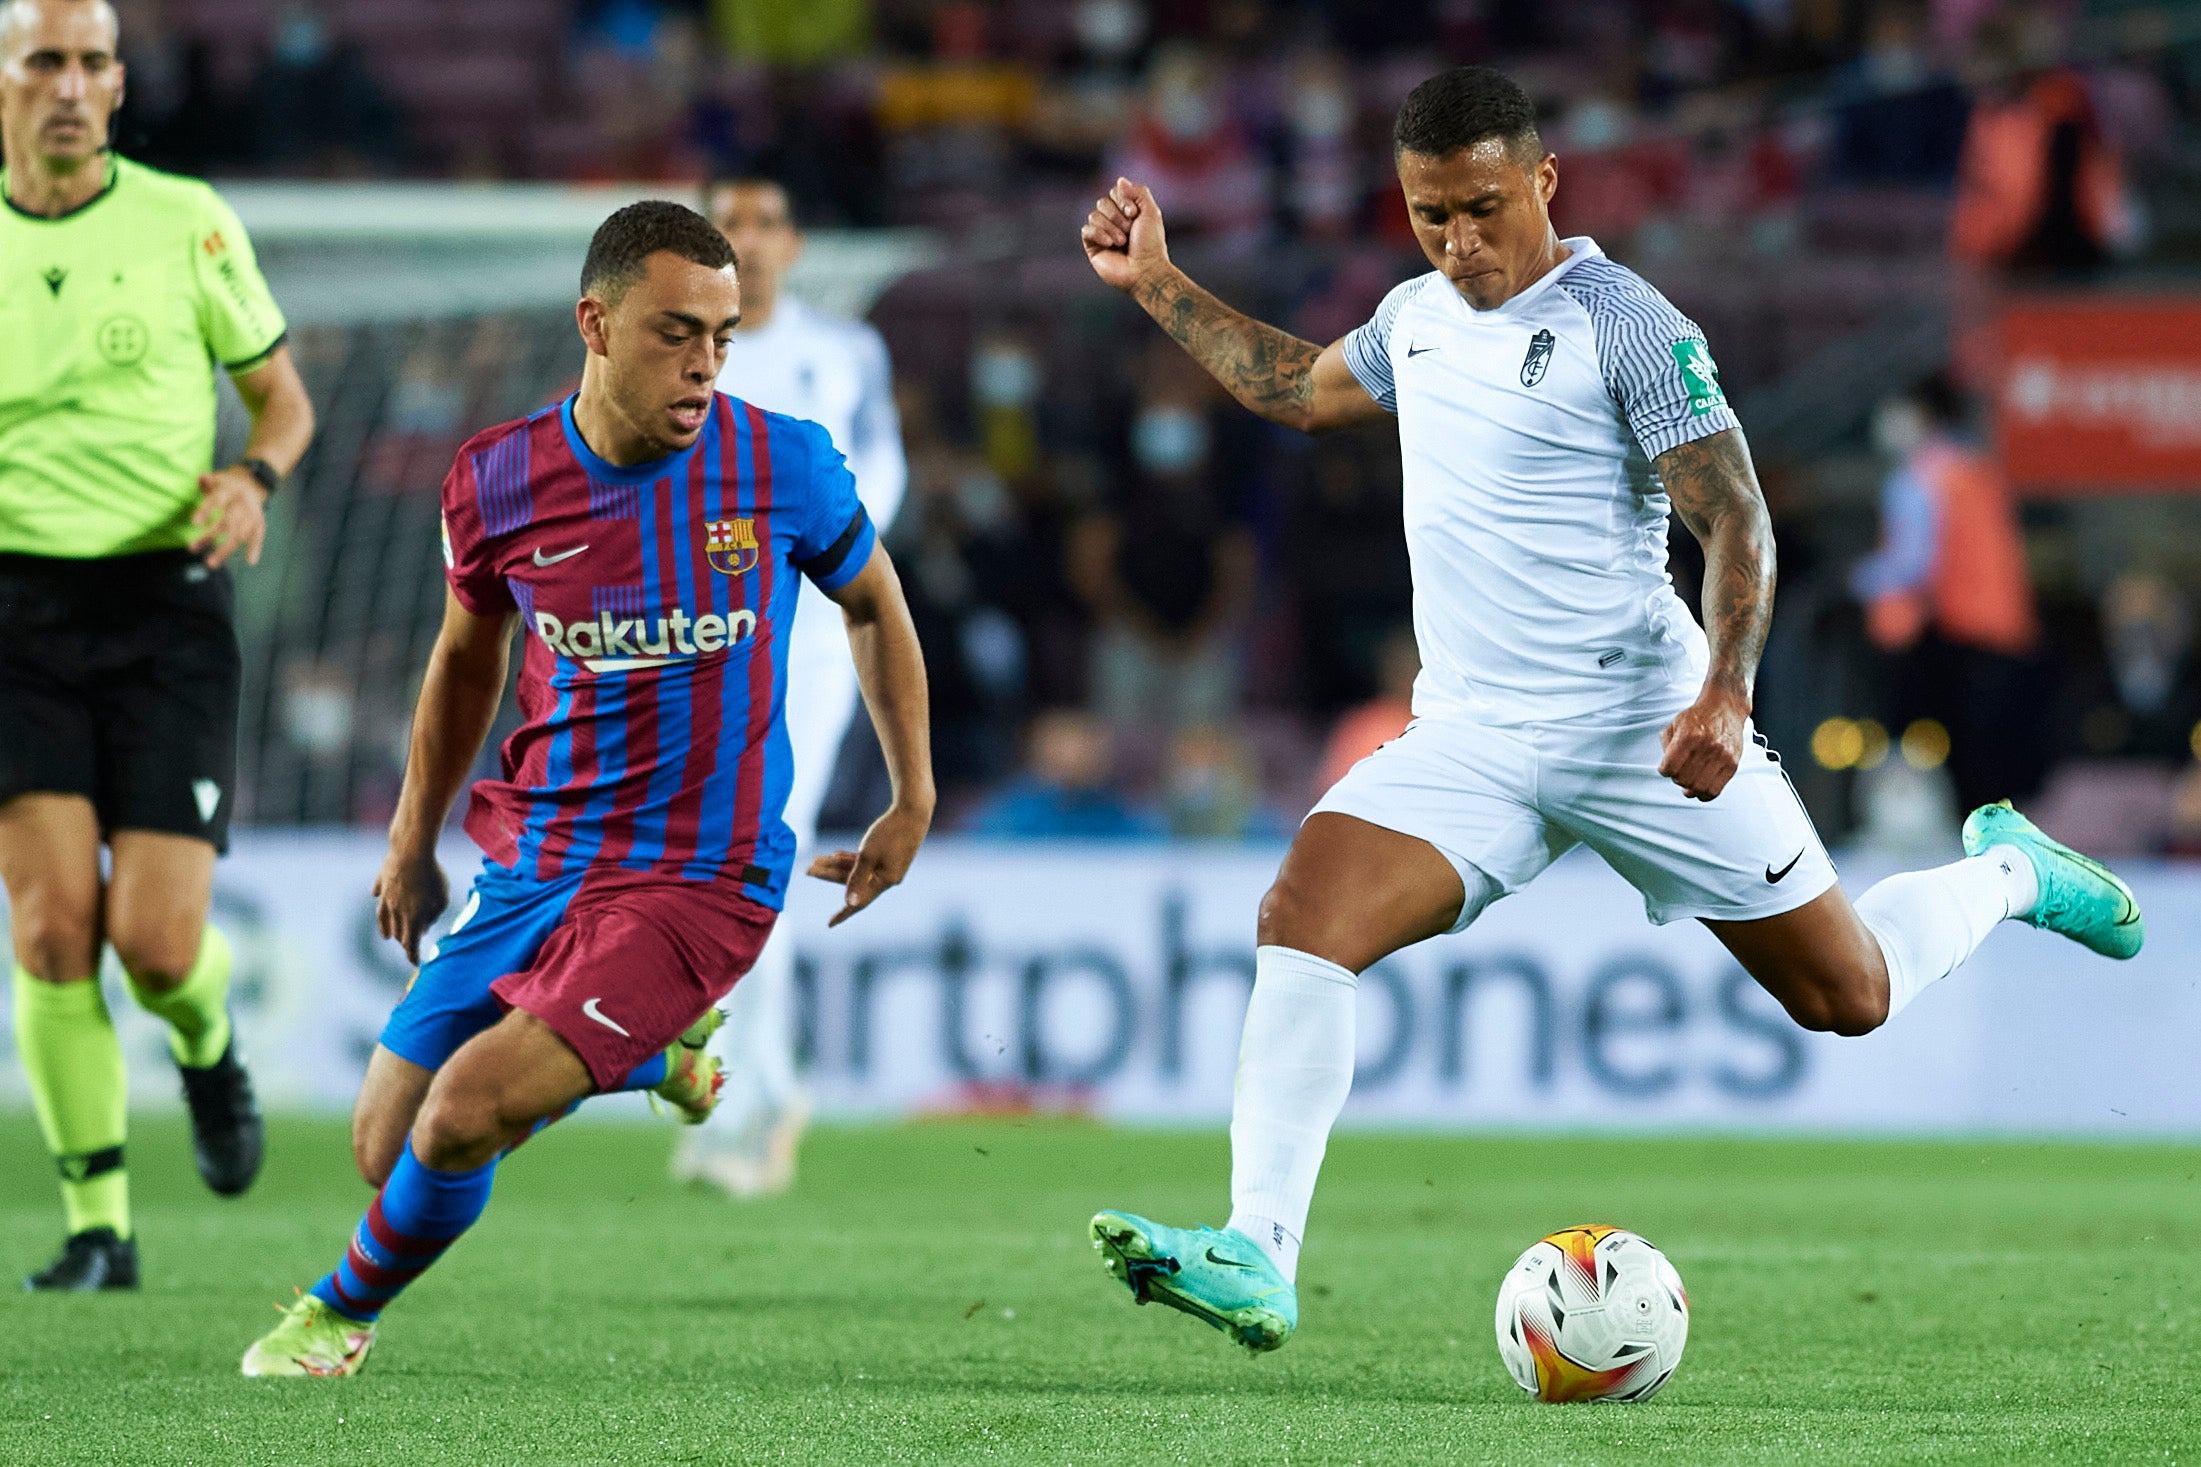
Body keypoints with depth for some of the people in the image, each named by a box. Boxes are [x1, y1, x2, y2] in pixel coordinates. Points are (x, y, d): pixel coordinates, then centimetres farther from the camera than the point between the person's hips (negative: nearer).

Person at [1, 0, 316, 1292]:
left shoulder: (187, 221, 1)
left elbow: (284, 393, 11)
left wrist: (254, 476, -10)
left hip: (165, 600, -1)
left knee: (156, 943, -8)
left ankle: (208, 1043, 29)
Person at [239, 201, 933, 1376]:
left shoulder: (785, 466, -10)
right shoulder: (497, 482, -5)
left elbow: (875, 604, 11)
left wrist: (913, 806, 12)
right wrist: (411, 844, 22)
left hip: (697, 884, -4)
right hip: (529, 867, 4)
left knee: (465, 1112, -20)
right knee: (385, 1144, 7)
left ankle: (343, 1312, 12)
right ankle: (647, 1053, 32)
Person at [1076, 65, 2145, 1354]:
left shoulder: (1627, 327, -11)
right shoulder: (1416, 317, 10)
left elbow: (1738, 521, -12)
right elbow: (1295, 387, 31)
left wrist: (1726, 691, -25)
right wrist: (1157, 285, 25)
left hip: (1642, 727, -5)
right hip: (1471, 743, 5)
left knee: (1848, 997, 5)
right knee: (1303, 915, -22)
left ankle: (2004, 874, 38)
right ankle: (1257, 1262, -27)